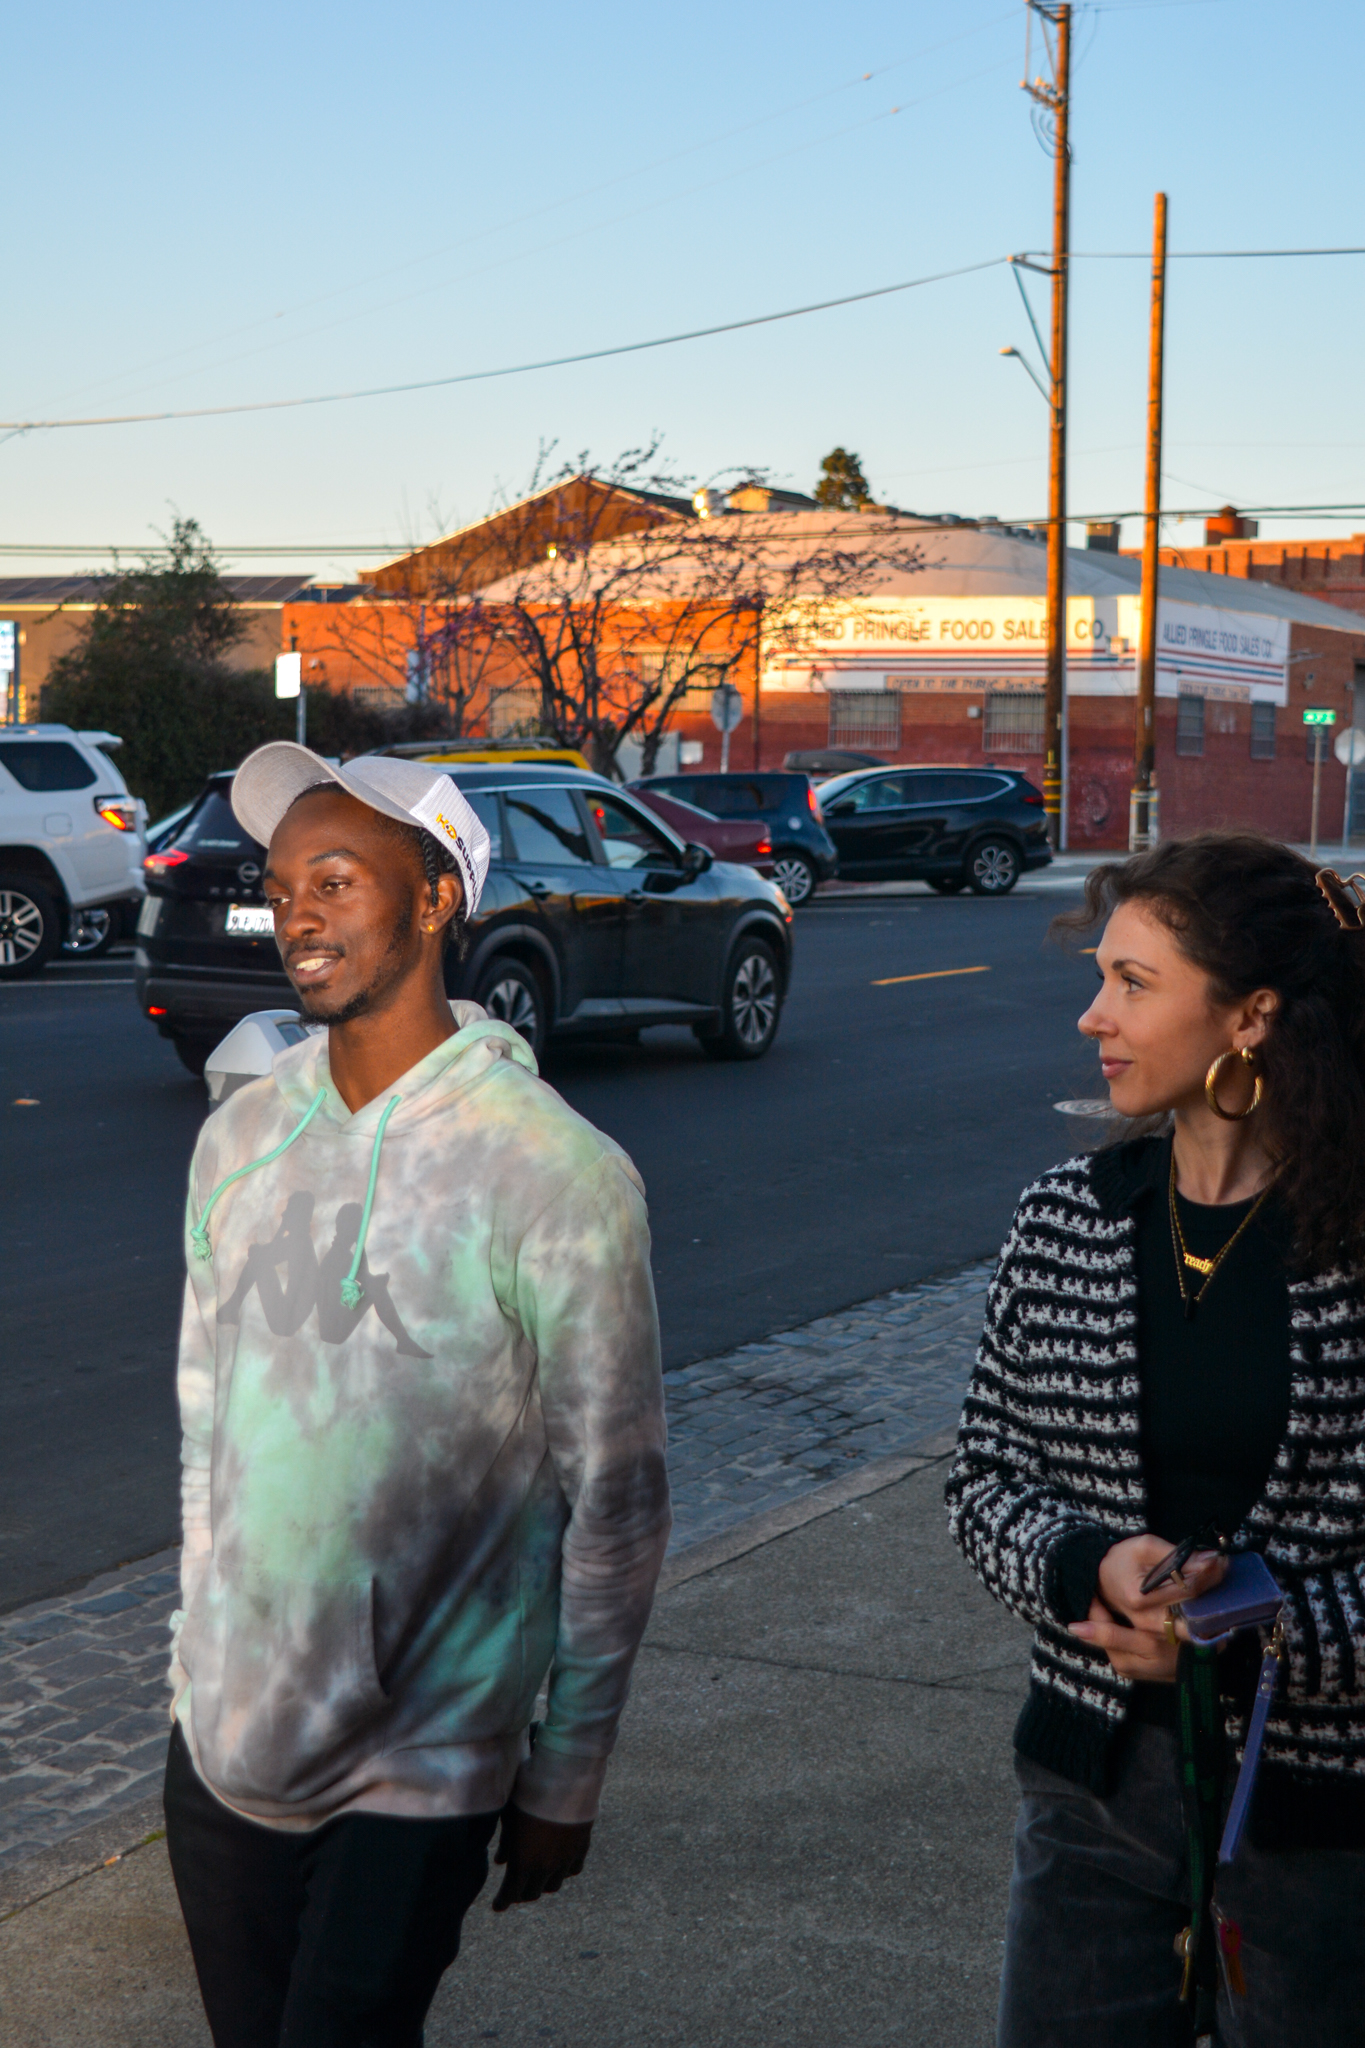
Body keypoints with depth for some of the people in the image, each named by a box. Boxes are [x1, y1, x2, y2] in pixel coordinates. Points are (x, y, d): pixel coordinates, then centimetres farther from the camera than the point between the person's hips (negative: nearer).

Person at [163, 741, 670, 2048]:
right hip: (222, 1744, 5)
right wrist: (195, 1656, 14)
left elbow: (615, 1505, -9)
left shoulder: (557, 1176, -14)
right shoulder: (240, 1139, 3)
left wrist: (567, 1774, -5)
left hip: (415, 1778, -5)